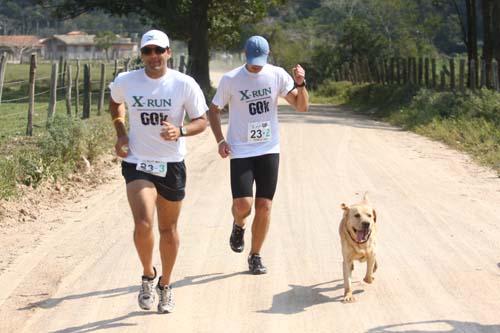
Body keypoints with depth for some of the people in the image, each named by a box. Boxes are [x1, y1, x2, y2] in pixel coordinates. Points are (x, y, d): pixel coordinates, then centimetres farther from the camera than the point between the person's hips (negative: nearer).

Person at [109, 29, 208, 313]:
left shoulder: (185, 84, -9)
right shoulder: (125, 82, -4)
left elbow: (202, 121, -3)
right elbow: (116, 102, 20)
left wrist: (180, 131, -23)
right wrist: (121, 132, 5)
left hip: (172, 164, 1)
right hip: (137, 163, 0)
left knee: (168, 229, 12)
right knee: (143, 225, -19)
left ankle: (165, 285, 34)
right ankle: (148, 276, 9)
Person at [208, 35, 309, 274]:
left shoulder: (277, 75, -1)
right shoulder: (230, 79, -5)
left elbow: (302, 106, -2)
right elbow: (213, 110, 6)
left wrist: (300, 84, -20)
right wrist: (220, 141, -7)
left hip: (269, 150, 2)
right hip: (240, 151, -2)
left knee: (264, 206, 3)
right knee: (243, 205, -13)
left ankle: (255, 256, 19)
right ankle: (239, 226, 24)